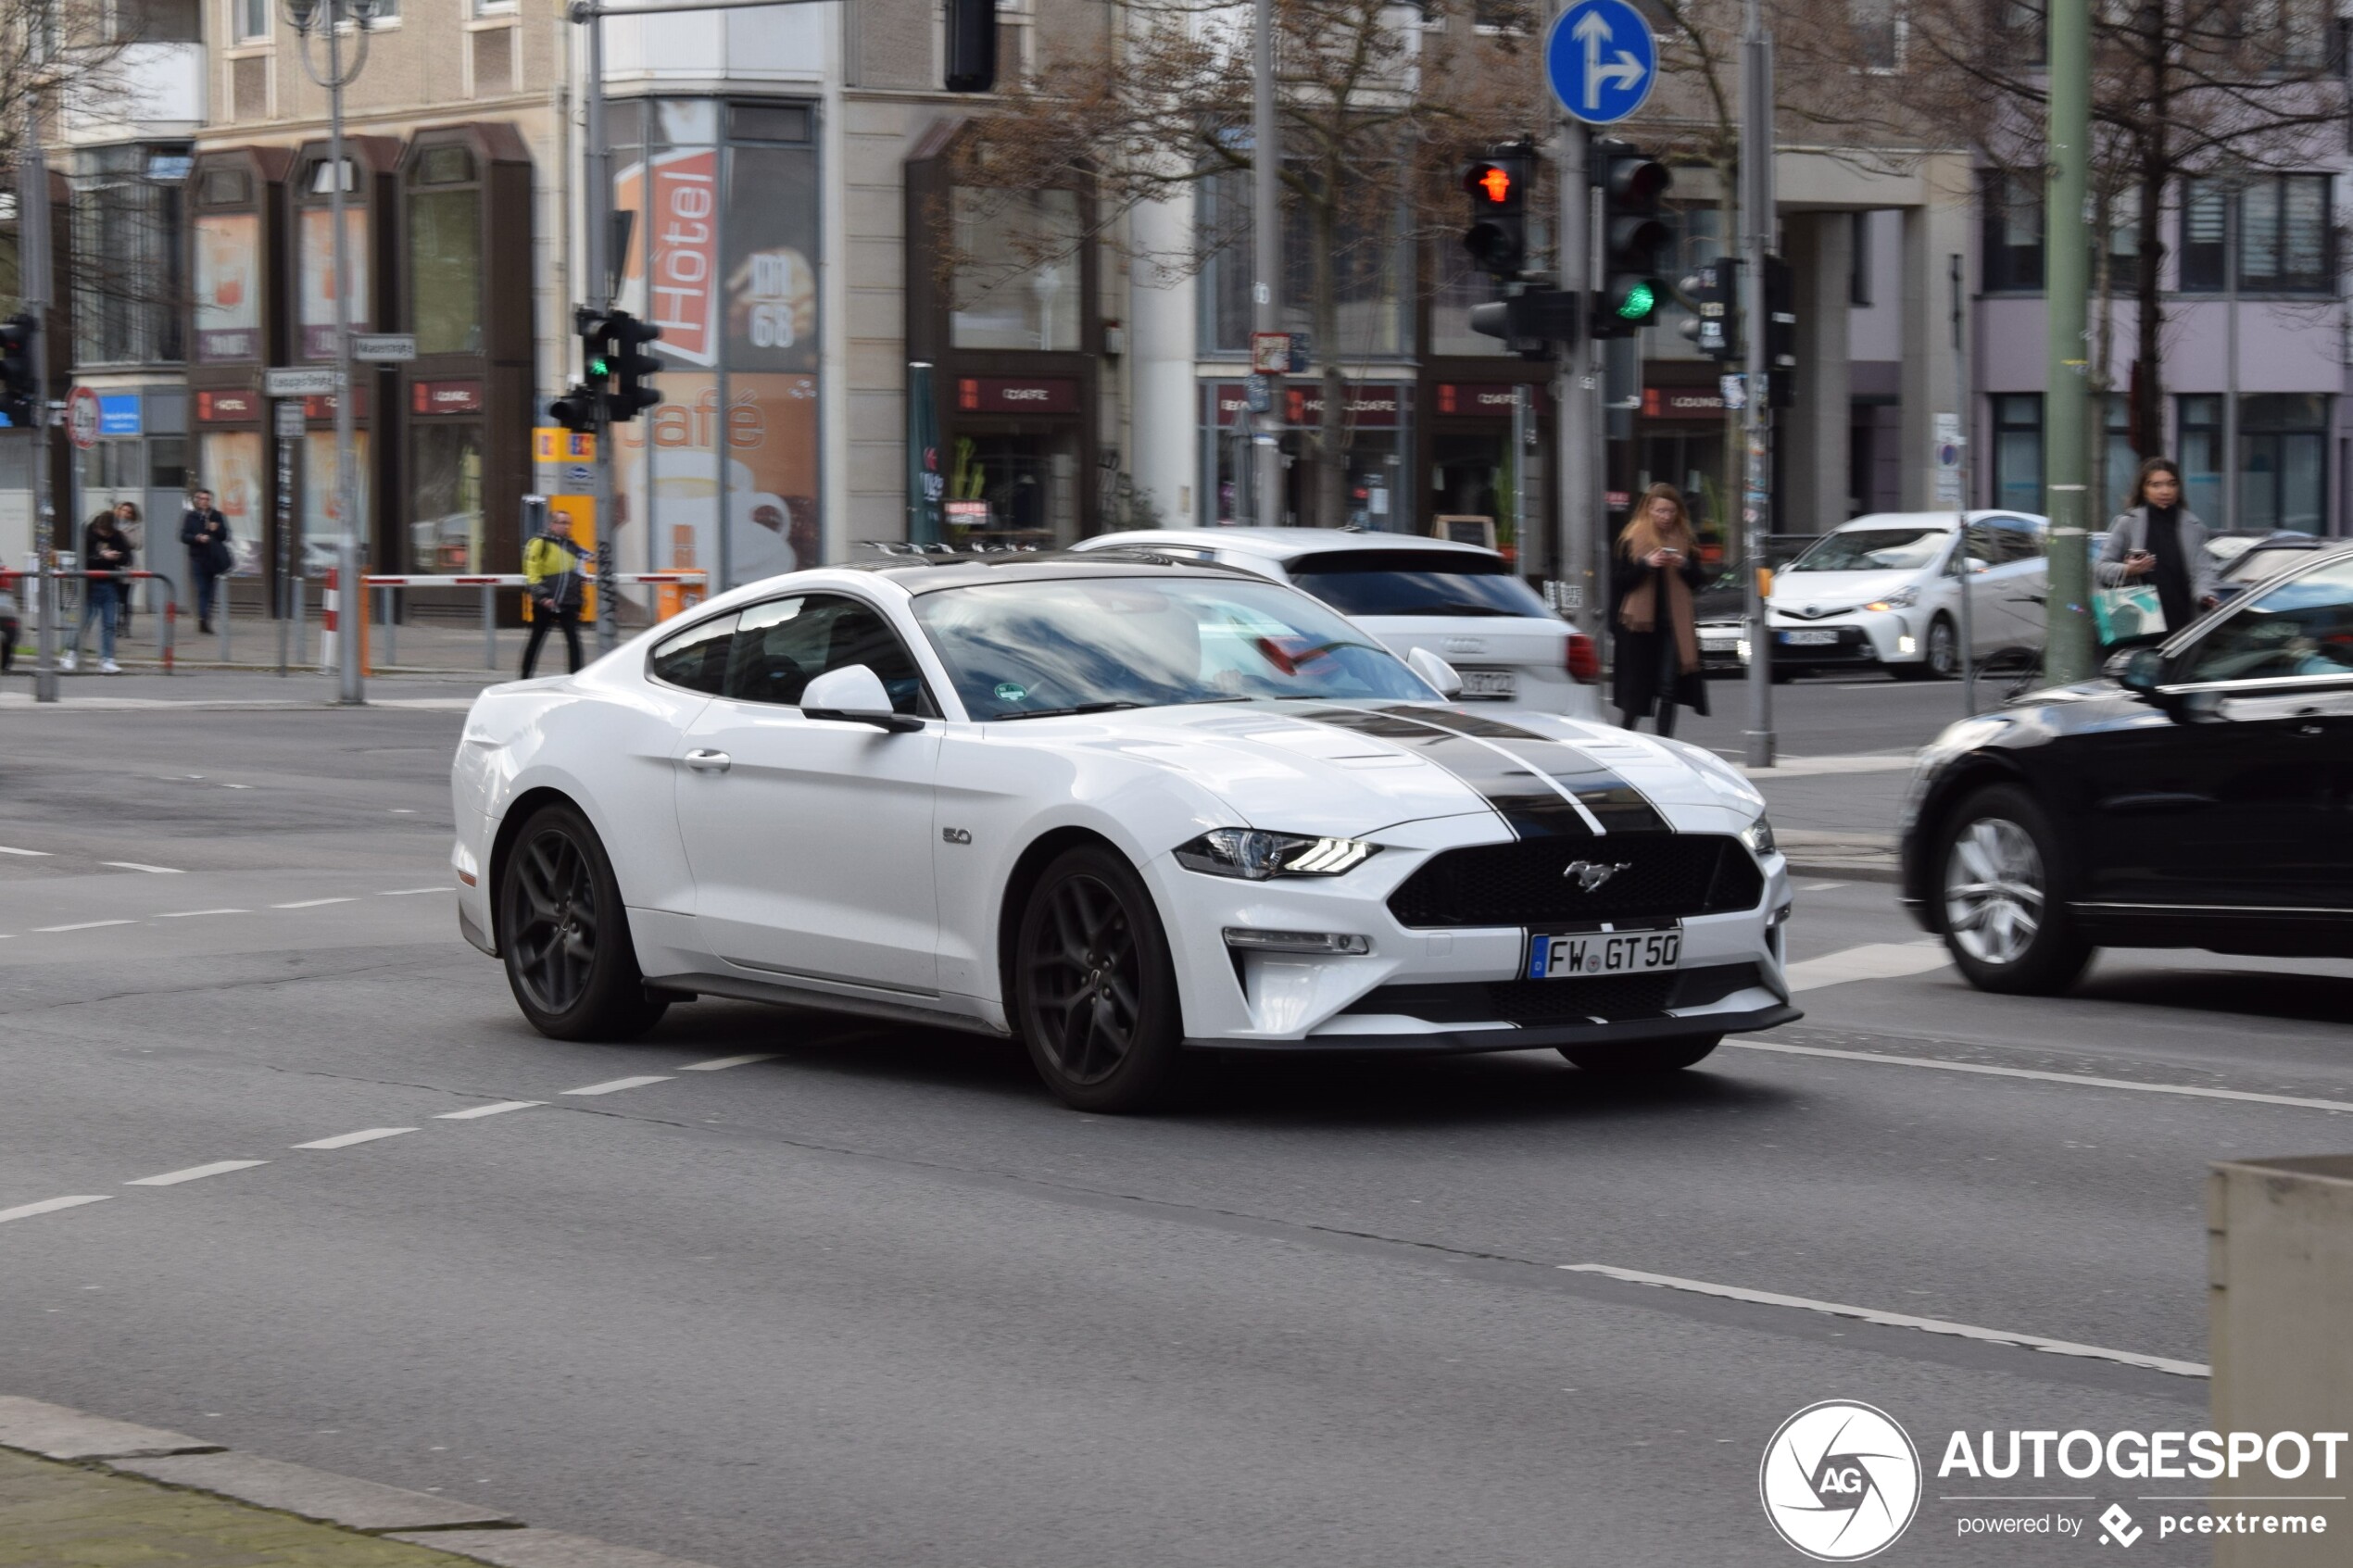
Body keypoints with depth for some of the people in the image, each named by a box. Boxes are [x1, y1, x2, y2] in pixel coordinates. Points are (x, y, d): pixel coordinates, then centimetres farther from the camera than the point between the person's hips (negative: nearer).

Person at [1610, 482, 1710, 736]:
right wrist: (1645, 564, -17)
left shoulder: (1685, 541, 9)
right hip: (1639, 622, -2)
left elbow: (1699, 580, 10)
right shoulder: (1631, 540, 0)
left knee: (1669, 687, -3)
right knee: (1635, 687, 1)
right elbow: (1618, 579, -4)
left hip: (1675, 623, 2)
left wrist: (1685, 566, -9)